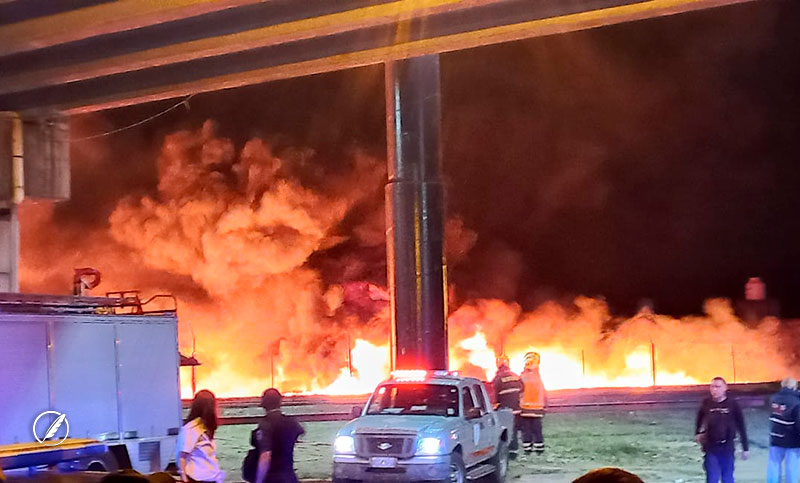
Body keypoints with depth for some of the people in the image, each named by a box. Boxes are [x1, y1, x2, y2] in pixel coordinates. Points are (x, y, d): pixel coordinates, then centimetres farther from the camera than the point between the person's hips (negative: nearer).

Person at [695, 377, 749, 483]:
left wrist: (745, 448, 3)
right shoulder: (706, 403, -3)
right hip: (711, 448, 0)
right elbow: (699, 420, 17)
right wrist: (698, 433, 7)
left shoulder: (732, 405, -7)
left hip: (727, 448, 0)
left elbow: (741, 427, 1)